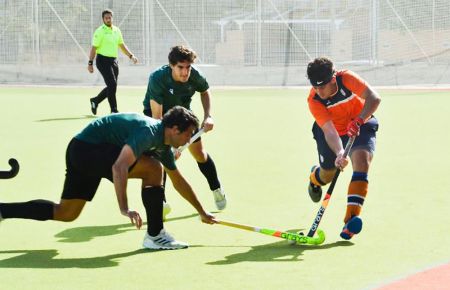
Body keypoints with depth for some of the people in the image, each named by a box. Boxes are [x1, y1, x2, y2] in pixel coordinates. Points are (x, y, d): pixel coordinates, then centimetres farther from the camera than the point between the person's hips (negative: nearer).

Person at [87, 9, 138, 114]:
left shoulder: (117, 30, 11)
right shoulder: (100, 31, -9)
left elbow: (122, 45, 19)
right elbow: (94, 48, -10)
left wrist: (131, 56, 8)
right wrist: (90, 63, -14)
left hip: (114, 61, 7)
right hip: (103, 61, -7)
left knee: (112, 87, 10)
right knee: (112, 85, -13)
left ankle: (95, 101, 30)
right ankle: (114, 110, -5)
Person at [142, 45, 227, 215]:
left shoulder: (194, 76, -28)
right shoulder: (158, 78, -39)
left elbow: (205, 91, -1)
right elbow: (157, 116, -41)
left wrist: (207, 116, -13)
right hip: (155, 113, -3)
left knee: (199, 153, 9)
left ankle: (217, 189, 33)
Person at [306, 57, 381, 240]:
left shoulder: (346, 78, -29)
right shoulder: (313, 100, -27)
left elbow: (374, 98, -34)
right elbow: (329, 131, -34)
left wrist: (358, 121, -48)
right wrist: (339, 153, -51)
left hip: (361, 126, -1)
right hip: (334, 131, 1)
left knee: (362, 159, -27)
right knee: (328, 175, 8)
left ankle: (351, 218, -33)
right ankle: (314, 178, 51)